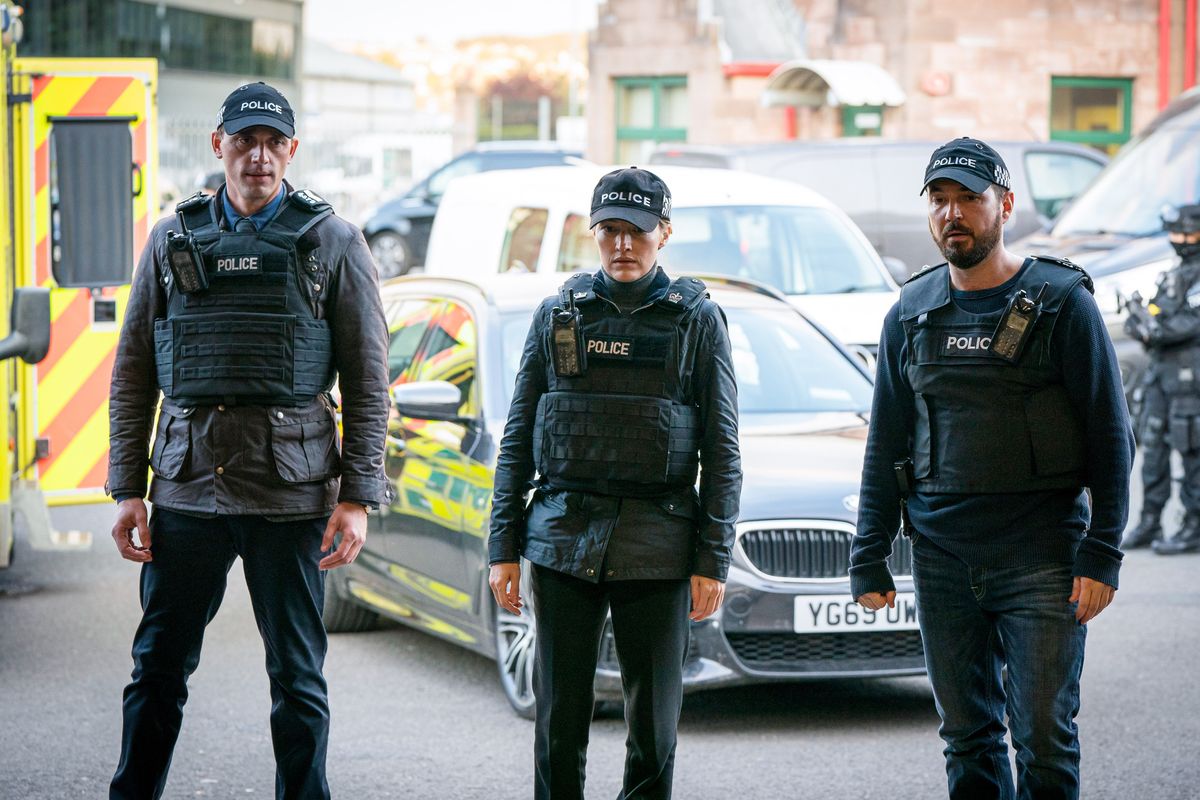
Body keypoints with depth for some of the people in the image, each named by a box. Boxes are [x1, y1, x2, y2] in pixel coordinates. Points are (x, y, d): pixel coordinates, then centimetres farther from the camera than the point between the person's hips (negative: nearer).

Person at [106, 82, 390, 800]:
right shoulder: (173, 241, 10)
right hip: (186, 490, 2)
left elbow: (368, 382, 2)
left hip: (291, 493, -2)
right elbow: (132, 375, 11)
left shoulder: (332, 243, 4)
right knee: (159, 667, 6)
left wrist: (358, 497, -6)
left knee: (297, 677, 4)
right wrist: (128, 490, 3)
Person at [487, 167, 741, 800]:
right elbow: (517, 440, 10)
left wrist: (712, 559, -4)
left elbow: (722, 452, 2)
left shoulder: (696, 319, 4)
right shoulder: (559, 314, 9)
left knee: (654, 714, 2)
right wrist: (503, 546, 4)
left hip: (656, 546, -1)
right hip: (563, 535, 1)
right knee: (559, 714, 2)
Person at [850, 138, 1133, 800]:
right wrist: (868, 558, 10)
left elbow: (1111, 435, -2)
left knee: (1044, 734, -6)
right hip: (943, 560, 4)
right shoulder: (911, 313, 10)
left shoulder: (1061, 301, -2)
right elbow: (885, 443, 16)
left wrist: (1102, 553, -9)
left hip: (1042, 559, -4)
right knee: (967, 736, 8)